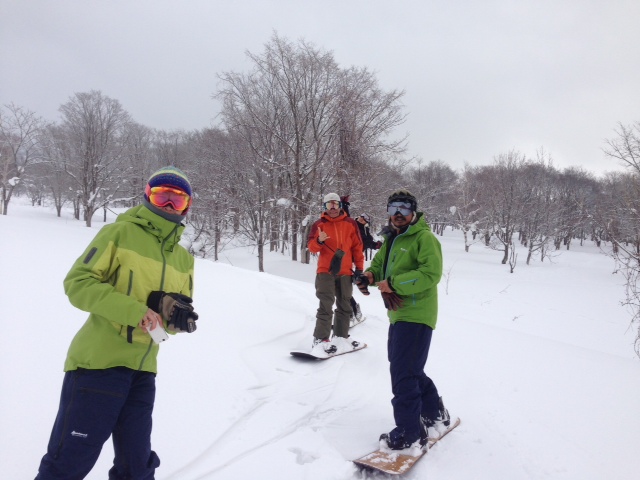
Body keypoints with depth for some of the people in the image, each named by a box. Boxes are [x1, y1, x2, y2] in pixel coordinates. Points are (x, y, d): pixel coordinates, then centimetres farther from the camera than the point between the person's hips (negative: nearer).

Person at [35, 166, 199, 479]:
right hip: (98, 362, -5)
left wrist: (179, 316, -11)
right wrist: (134, 311, -22)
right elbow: (78, 282, -12)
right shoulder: (119, 233, -5)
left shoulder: (184, 259, 10)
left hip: (142, 371, 5)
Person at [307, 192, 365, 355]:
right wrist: (319, 241, -24)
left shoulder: (350, 223, 6)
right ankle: (320, 339, -6)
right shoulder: (319, 224, 2)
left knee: (344, 305, 10)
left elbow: (357, 246, 8)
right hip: (326, 271, -3)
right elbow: (311, 246, -3)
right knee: (326, 305, -10)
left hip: (345, 272, 3)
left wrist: (359, 267, 5)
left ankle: (341, 337, 22)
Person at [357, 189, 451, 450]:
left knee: (403, 373, -8)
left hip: (416, 314, -10)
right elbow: (380, 263, 21)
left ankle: (410, 432, 6)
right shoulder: (392, 239, 17)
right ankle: (435, 413, 37)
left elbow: (431, 273, -23)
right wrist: (370, 275, -3)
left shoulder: (424, 238, -12)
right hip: (398, 313, 10)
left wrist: (393, 284, -26)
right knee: (410, 369, 19)